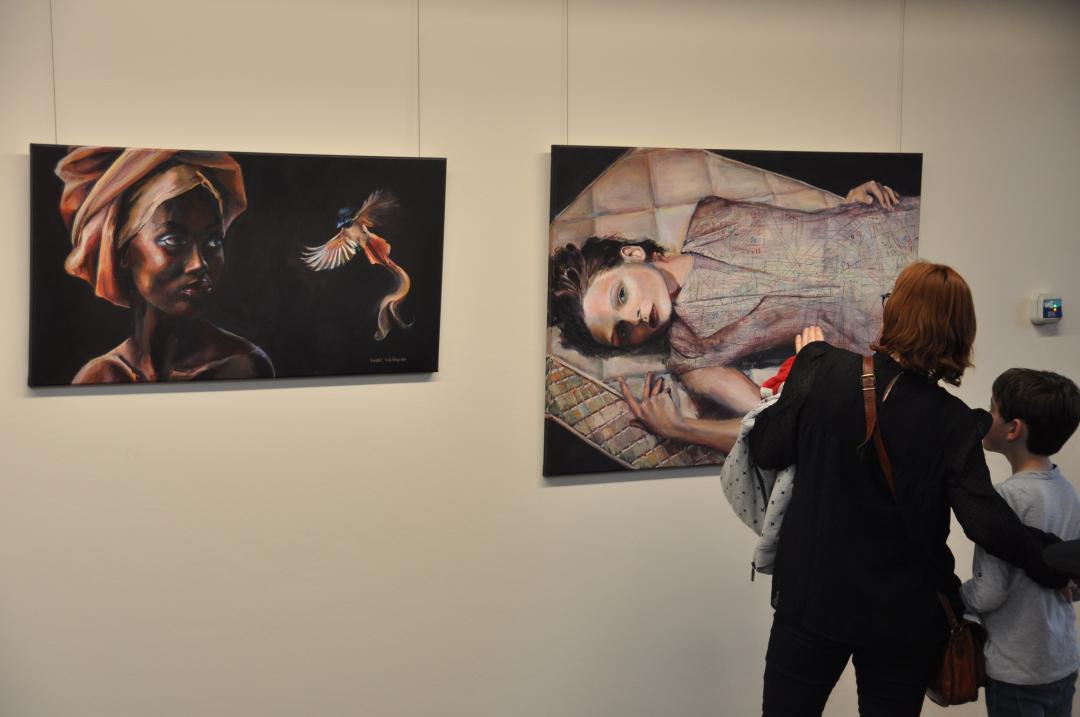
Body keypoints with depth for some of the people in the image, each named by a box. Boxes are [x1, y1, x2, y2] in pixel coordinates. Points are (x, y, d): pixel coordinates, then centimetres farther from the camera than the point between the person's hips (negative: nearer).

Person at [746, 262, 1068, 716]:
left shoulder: (825, 371, -14)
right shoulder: (953, 423, -13)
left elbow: (765, 451, -5)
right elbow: (985, 522, -20)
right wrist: (1052, 563, -3)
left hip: (812, 598, 0)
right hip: (903, 615, 1)